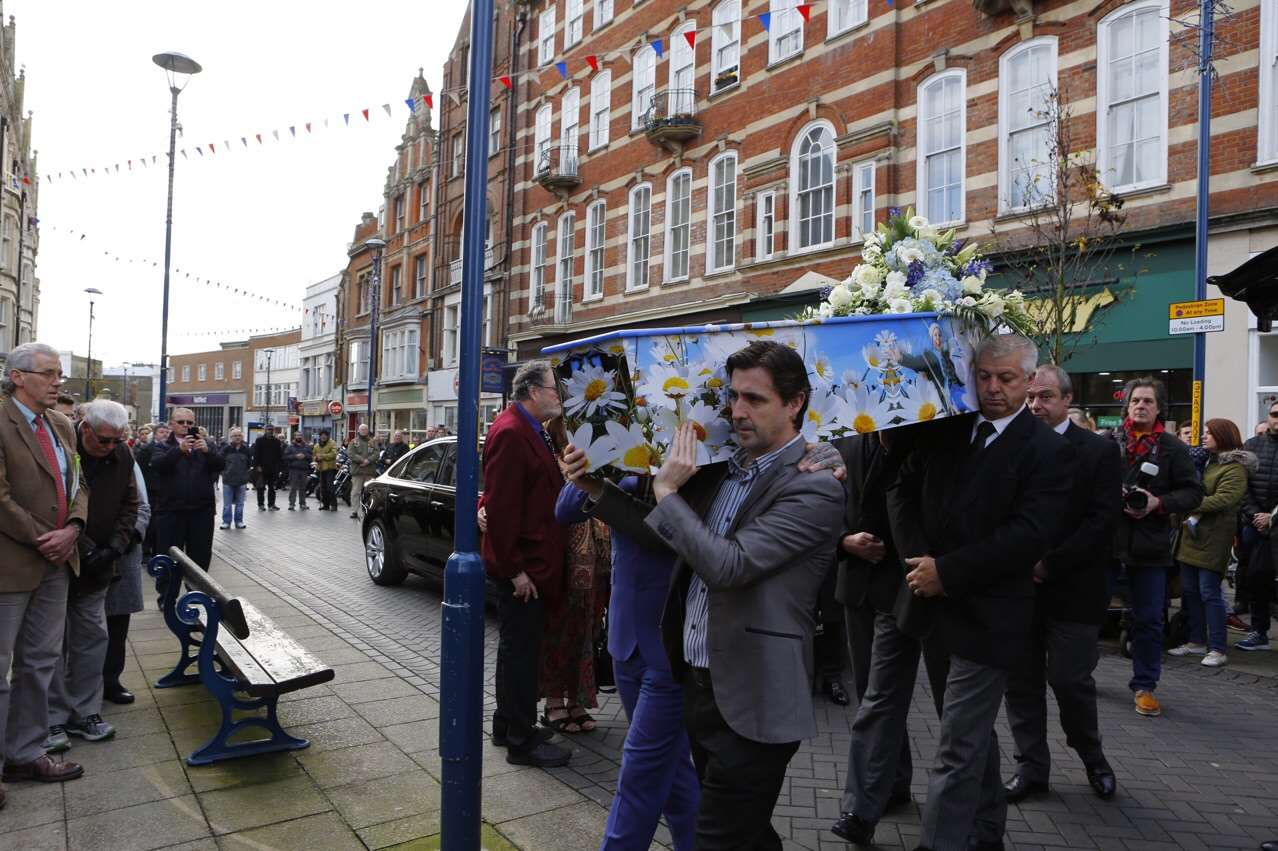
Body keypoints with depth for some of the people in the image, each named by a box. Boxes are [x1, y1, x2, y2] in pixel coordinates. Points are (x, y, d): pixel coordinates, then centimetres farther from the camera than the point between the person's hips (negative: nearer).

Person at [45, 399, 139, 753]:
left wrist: (115, 546, -6)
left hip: (96, 567, 5)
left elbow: (129, 504, 7)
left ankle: (84, 713, 20)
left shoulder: (121, 456, 0)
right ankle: (53, 719, 14)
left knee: (92, 638, 9)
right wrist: (84, 549, -19)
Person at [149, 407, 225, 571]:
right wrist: (179, 449, -30)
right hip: (171, 511, -2)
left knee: (201, 558, 9)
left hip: (201, 510, 2)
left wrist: (206, 451, -21)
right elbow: (157, 464, -14)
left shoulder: (203, 445, 13)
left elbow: (219, 465, -1)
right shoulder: (163, 447, 6)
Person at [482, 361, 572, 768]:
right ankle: (522, 742, 13)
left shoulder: (533, 432, 13)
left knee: (519, 649, 19)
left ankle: (508, 725, 33)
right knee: (519, 651, 1)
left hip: (532, 564, 10)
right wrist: (514, 568, -21)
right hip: (521, 566, -10)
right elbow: (500, 507, -23)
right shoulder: (510, 433, -19)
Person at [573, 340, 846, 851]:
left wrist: (667, 491, -17)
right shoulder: (722, 466, 7)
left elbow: (729, 565, -26)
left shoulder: (815, 488, -17)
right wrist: (597, 488, 6)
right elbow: (666, 536, 15)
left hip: (749, 702, -7)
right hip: (698, 683, 8)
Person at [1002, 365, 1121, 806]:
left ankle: (1092, 757, 30)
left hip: (1072, 588, -3)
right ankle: (1031, 768, 23)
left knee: (1070, 679, 3)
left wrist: (1049, 564, -15)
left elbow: (1102, 521, -10)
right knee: (1021, 681, 8)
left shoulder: (1099, 451, -3)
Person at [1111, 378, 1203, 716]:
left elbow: (1193, 492, 3)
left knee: (1149, 619, 7)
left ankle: (1144, 685, 21)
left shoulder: (1173, 448, 3)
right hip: (1105, 537, 0)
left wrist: (1159, 503, -13)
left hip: (1149, 544, 0)